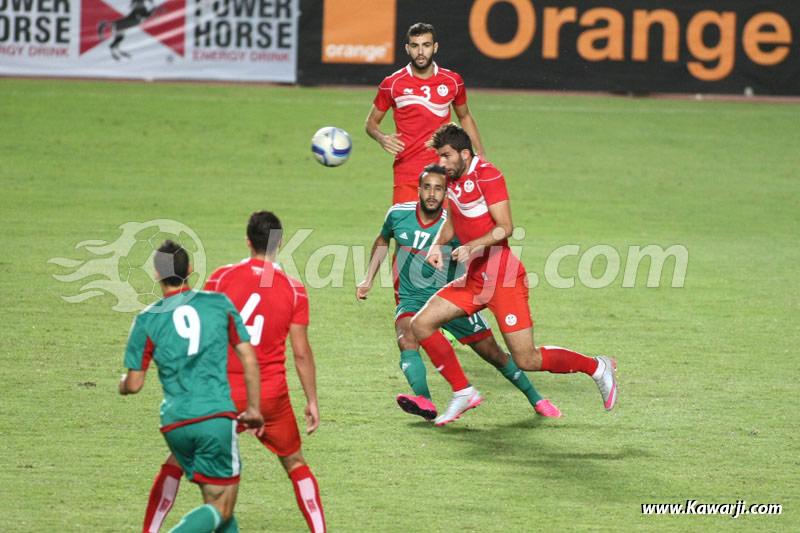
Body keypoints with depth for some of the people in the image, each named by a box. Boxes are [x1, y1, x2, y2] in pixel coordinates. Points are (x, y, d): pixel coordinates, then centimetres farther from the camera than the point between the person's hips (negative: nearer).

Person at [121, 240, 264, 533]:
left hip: (175, 425, 2)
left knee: (216, 501, 19)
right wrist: (253, 408, 18)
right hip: (217, 417, -2)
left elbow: (133, 385, 2)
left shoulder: (147, 321, 1)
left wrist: (122, 383, 26)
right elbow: (249, 360, 7)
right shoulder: (220, 304, 4)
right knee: (221, 509, 1)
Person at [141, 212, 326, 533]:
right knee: (295, 465, 19)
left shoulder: (221, 278, -5)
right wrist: (312, 401, 9)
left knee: (178, 461, 13)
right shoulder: (294, 290, -3)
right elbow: (301, 353, -1)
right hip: (272, 397, 1)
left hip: (222, 395, -1)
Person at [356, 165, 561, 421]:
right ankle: (423, 401, -47)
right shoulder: (398, 214, -7)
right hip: (412, 301, 2)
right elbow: (382, 240, 15)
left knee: (493, 353, 4)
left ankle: (536, 399, 24)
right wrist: (368, 280, 13)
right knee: (407, 340, -31)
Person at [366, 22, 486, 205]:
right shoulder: (392, 84, 0)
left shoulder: (453, 81, 6)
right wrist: (382, 138, -11)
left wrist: (480, 153, 13)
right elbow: (372, 121, 11)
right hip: (406, 174, -1)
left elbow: (465, 117, 22)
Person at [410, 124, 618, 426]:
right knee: (421, 324, -2)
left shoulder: (487, 176, -15)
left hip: (503, 278, -9)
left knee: (526, 360, -9)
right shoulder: (453, 179, 10)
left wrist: (473, 246, -35)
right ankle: (463, 393, 7)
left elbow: (505, 227, -21)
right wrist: (437, 245, 3)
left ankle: (598, 368, 12)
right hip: (475, 278, 9)